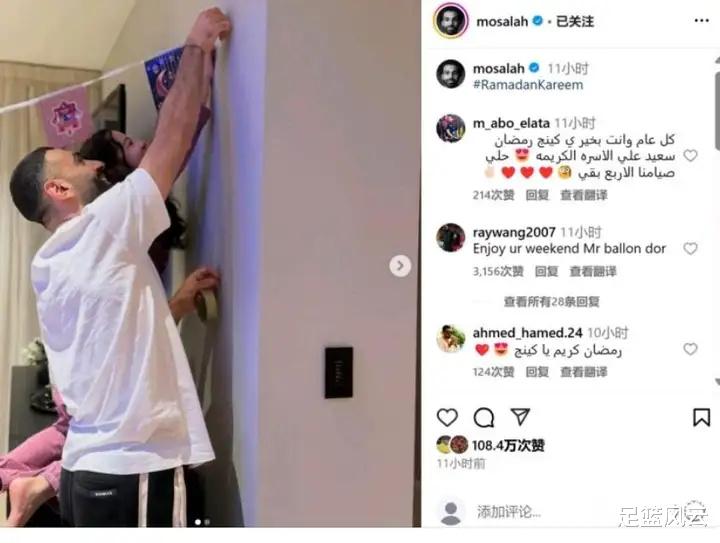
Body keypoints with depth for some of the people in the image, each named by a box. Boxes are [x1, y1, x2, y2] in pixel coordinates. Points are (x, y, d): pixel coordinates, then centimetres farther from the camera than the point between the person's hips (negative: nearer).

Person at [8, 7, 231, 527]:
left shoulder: (52, 265, 14)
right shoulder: (100, 229, -12)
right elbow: (173, 137, -10)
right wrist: (197, 48, 0)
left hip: (89, 463, 10)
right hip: (133, 467, -9)